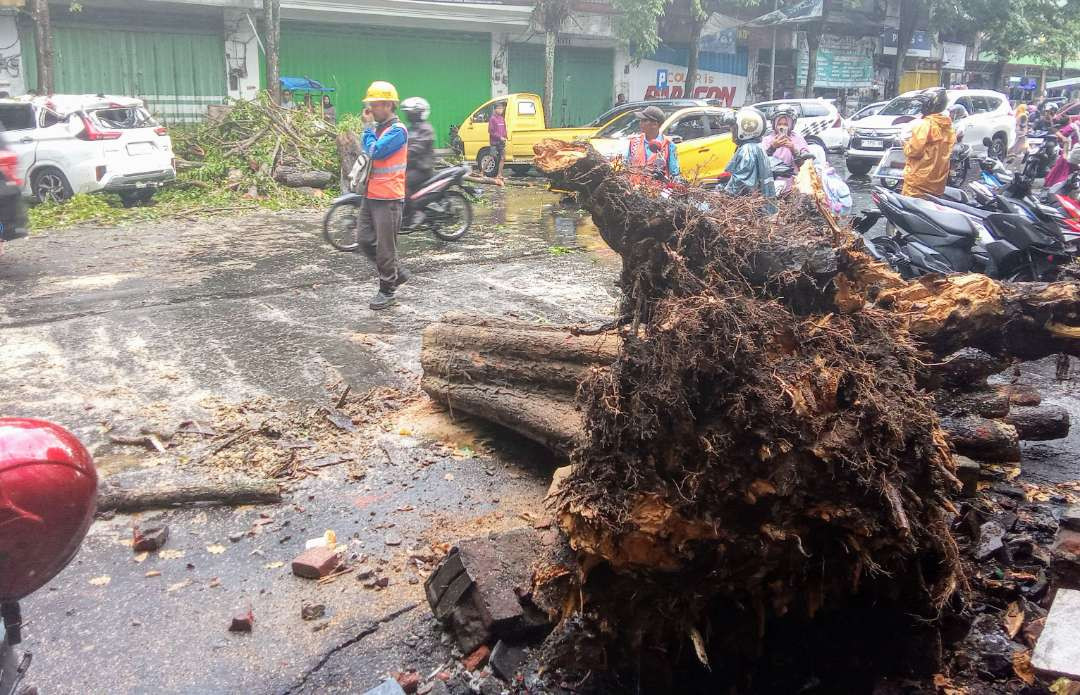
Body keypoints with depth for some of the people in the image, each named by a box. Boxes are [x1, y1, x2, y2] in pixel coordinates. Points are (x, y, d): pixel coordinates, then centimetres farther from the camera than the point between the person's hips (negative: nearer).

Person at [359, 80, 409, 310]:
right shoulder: (378, 128, 13)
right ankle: (397, 273, 25)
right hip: (371, 196, 9)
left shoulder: (397, 130, -12)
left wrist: (368, 126, -12)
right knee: (365, 241, 10)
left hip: (388, 199, -9)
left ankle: (387, 290, 12)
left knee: (385, 246, -1)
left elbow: (374, 151, -21)